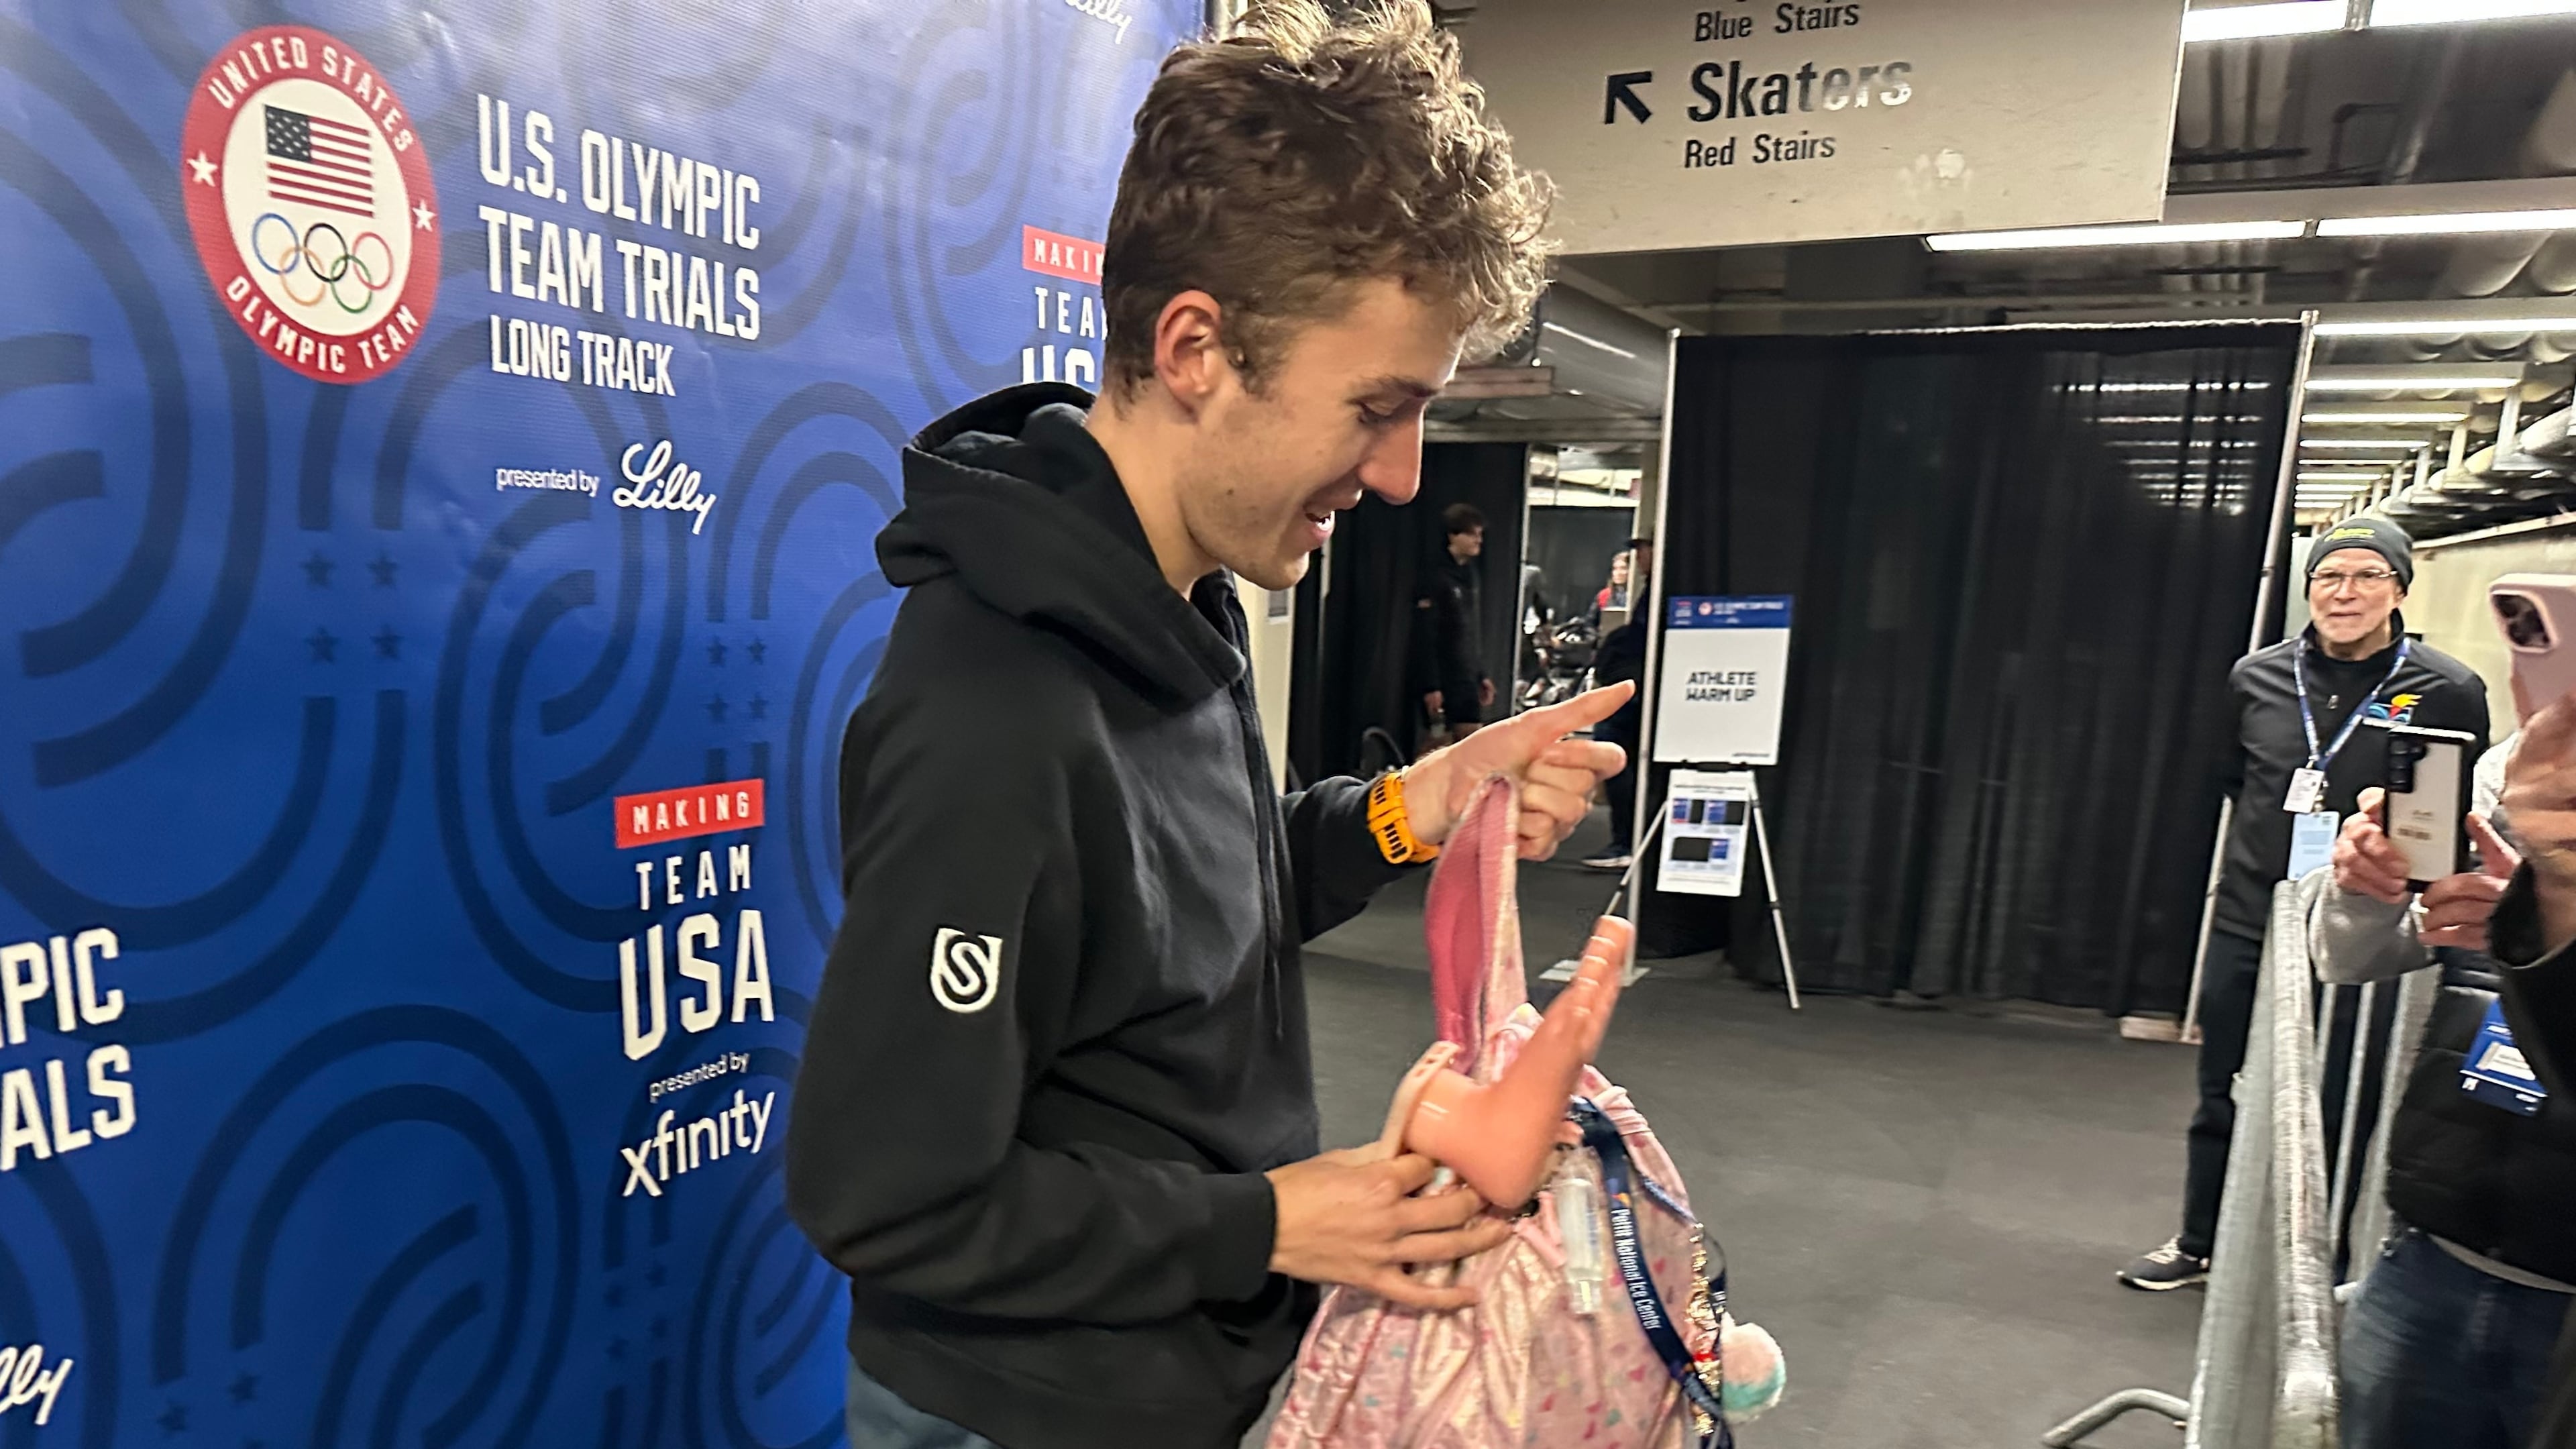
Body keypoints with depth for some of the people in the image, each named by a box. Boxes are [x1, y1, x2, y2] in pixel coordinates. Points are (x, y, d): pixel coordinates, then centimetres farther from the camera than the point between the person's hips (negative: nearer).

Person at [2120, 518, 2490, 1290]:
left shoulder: (2446, 691, -8)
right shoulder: (2257, 675, 1)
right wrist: (2263, 853, 12)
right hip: (2247, 925, 3)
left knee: (2336, 1110, 8)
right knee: (2222, 1098, 14)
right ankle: (2198, 1244, 31)